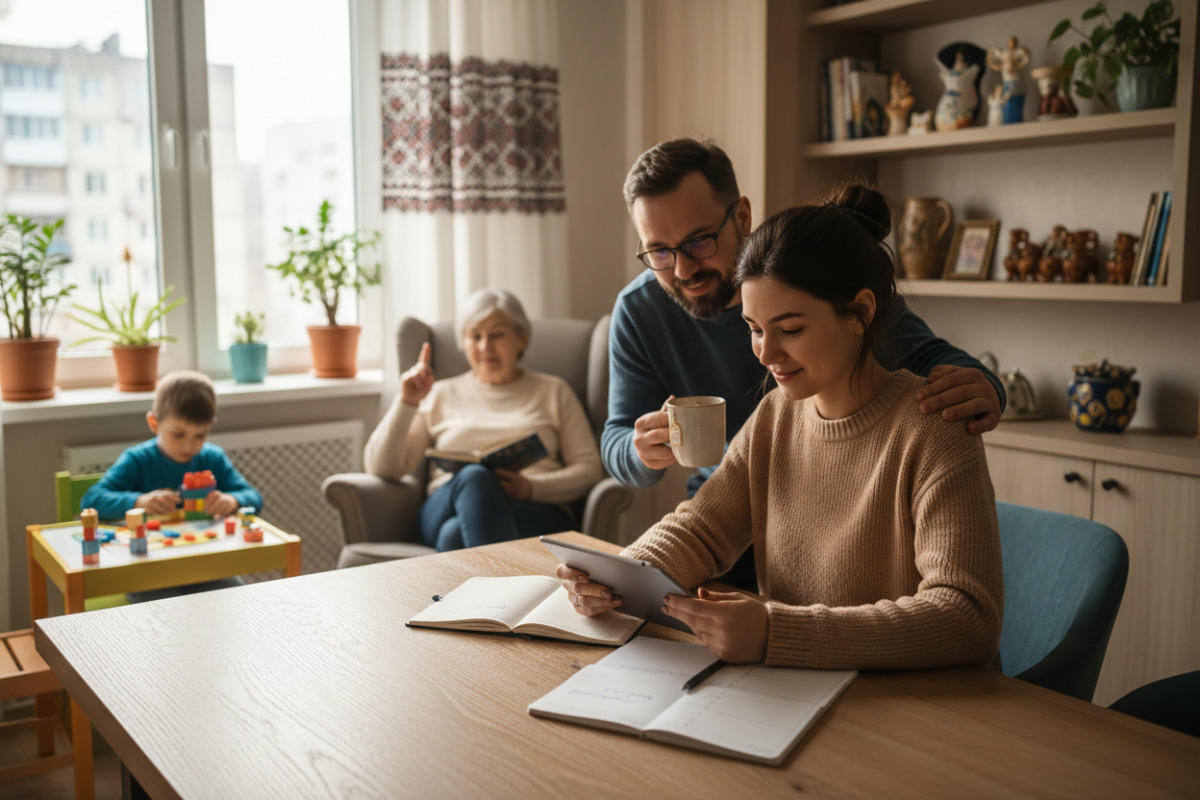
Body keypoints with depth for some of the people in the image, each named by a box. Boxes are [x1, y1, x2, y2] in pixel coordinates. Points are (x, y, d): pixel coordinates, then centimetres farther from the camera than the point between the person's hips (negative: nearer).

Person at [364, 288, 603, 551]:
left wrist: (531, 488, -8)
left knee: (455, 534, -36)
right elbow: (381, 467, 15)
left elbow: (589, 468, 11)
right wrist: (407, 402, 1)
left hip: (536, 512, -1)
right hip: (447, 507, 1)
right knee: (473, 476, -38)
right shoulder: (442, 394, 23)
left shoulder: (553, 392, 22)